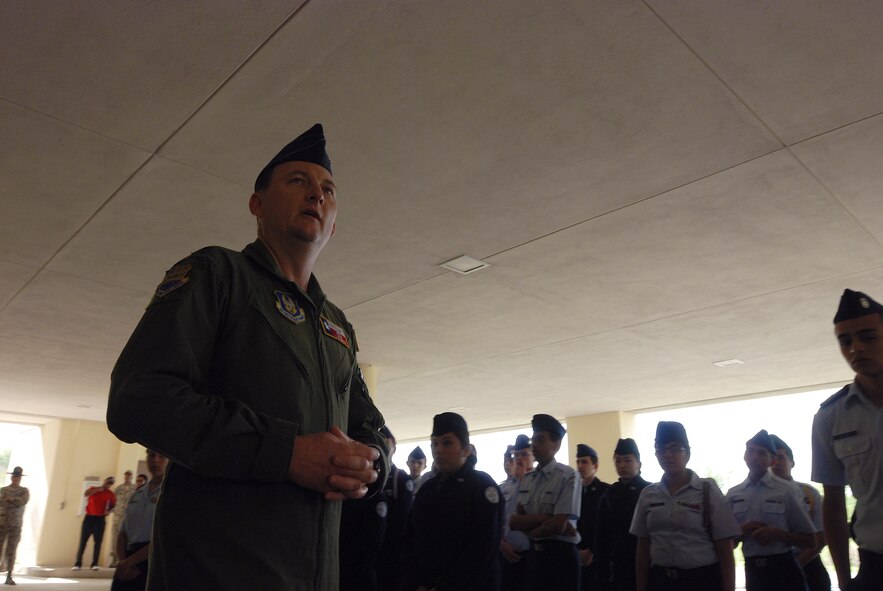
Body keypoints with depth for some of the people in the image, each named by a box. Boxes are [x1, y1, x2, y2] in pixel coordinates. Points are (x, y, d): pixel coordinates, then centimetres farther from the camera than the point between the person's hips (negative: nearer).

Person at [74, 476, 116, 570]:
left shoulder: (111, 494, 7)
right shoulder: (93, 489, 8)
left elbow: (113, 506, 11)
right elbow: (85, 494, -12)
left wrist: (109, 511, -10)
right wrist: (99, 489, -16)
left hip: (100, 519, 0)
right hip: (89, 517, 0)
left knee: (97, 542, -3)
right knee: (83, 541, -2)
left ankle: (95, 564, 2)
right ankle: (78, 563, 3)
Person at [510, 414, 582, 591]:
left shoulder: (568, 476, -11)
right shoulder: (526, 479, 9)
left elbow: (560, 524, -17)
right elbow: (514, 522, 0)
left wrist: (530, 530, -2)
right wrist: (544, 518, -15)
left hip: (561, 555, -6)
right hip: (534, 554, 6)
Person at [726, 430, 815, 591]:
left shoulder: (787, 491, -5)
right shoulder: (733, 495, 4)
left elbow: (810, 540, -1)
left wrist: (775, 533, -16)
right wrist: (742, 530, -10)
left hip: (783, 570, -3)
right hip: (753, 571, 3)